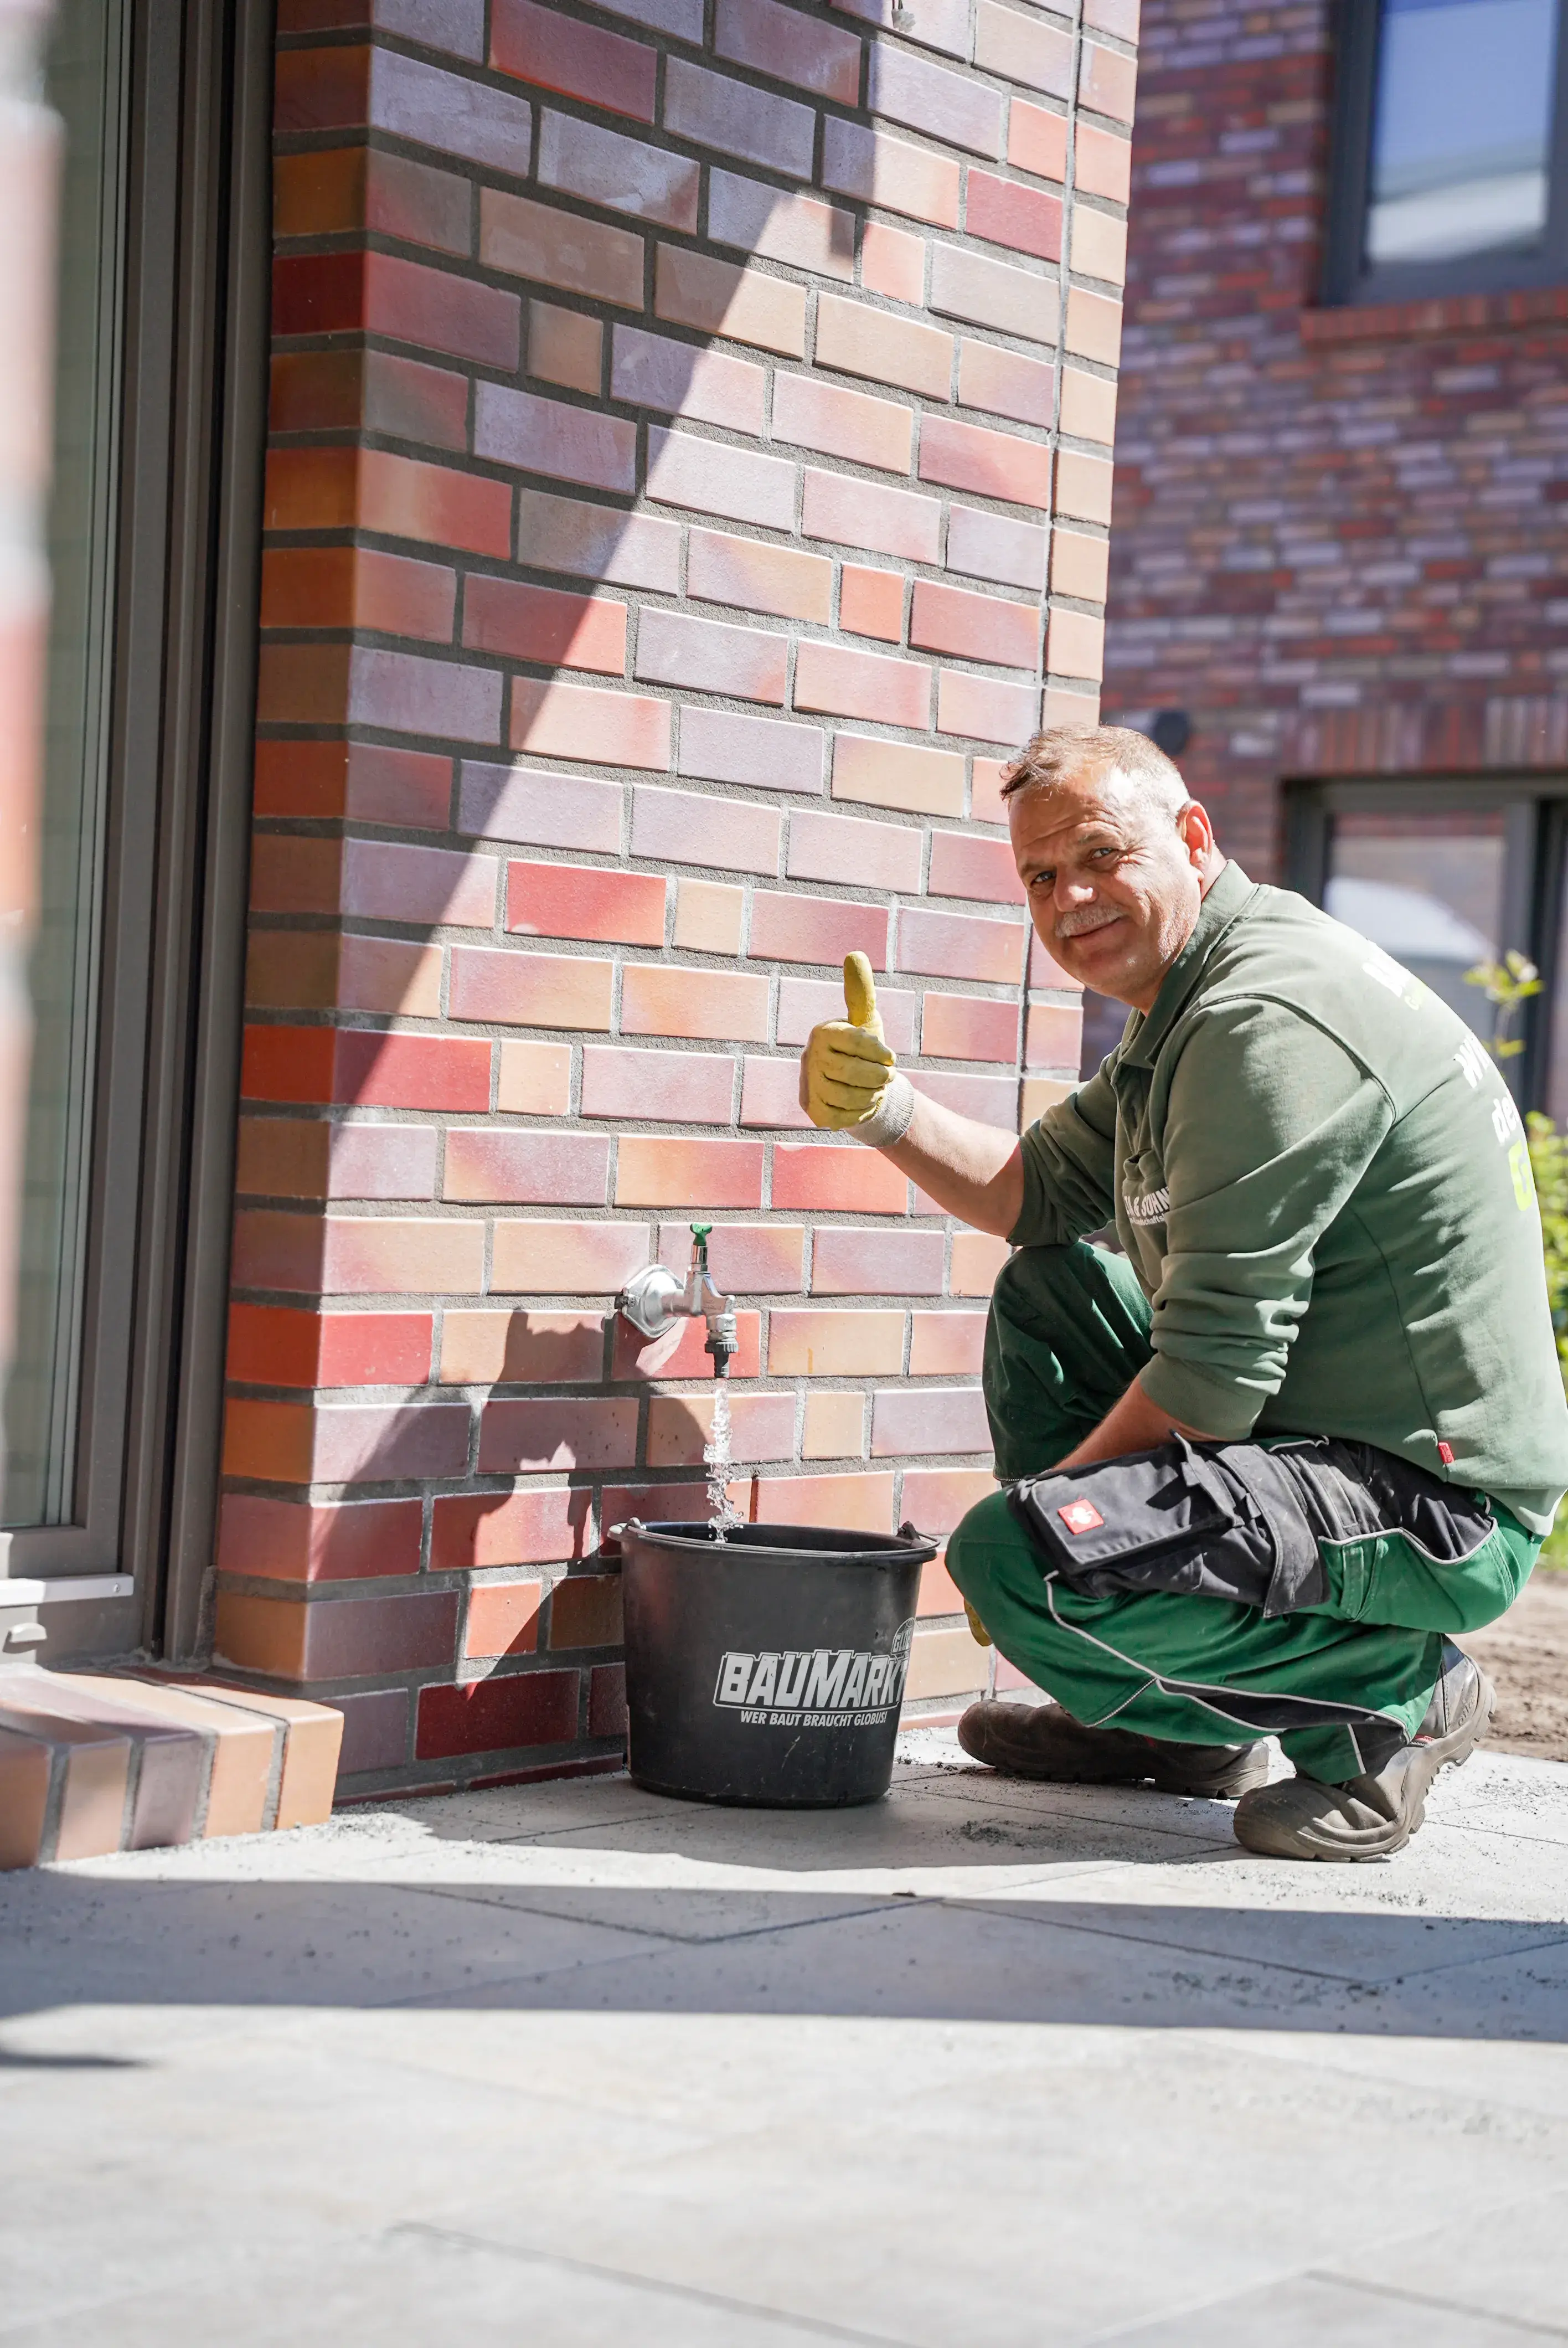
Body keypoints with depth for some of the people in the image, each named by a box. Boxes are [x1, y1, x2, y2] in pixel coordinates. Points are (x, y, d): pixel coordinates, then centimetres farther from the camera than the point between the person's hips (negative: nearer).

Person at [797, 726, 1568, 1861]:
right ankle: (1179, 1722, 21)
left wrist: (1037, 1520, -11)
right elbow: (1038, 1192, 23)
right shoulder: (1185, 1005, 13)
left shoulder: (1271, 1018, -21)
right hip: (1327, 1436, 11)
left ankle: (1394, 1691, -6)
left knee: (1015, 1561, -26)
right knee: (1049, 1294, 23)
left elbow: (1217, 1368, -24)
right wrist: (887, 1111, 5)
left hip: (1441, 1511, -11)